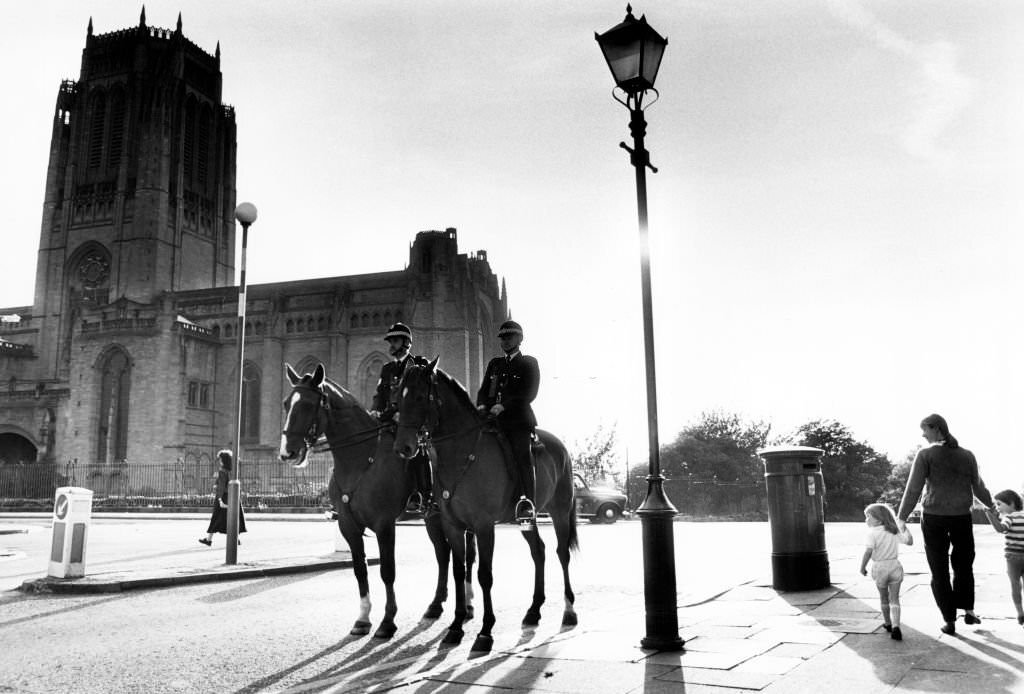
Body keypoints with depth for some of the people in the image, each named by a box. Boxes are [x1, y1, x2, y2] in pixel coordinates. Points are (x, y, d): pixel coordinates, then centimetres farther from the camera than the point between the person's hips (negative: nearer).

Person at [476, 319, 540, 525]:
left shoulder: (529, 363, 8)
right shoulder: (494, 364, 24)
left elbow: (529, 394, -5)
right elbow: (483, 390, 20)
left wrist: (503, 406, -16)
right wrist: (482, 406, -3)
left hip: (520, 419, -5)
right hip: (493, 420, 6)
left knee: (522, 454, -23)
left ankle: (528, 504, -29)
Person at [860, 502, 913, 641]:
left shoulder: (872, 532, -12)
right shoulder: (895, 531, 5)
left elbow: (868, 552, -18)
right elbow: (909, 541, 11)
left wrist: (862, 567, -8)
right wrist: (905, 529, 23)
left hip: (879, 567, -3)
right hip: (895, 566, 3)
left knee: (883, 598, 17)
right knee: (894, 598, 5)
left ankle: (888, 623, 32)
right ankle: (895, 625, -12)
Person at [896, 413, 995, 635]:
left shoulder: (926, 454, -10)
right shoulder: (967, 455, 1)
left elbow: (913, 489, -13)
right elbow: (978, 488, 7)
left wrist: (901, 517, -8)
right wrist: (992, 506, 26)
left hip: (933, 517, -3)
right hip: (962, 517, 3)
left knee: (939, 571, 8)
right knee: (964, 565, 23)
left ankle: (949, 621, 9)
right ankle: (968, 610, 16)